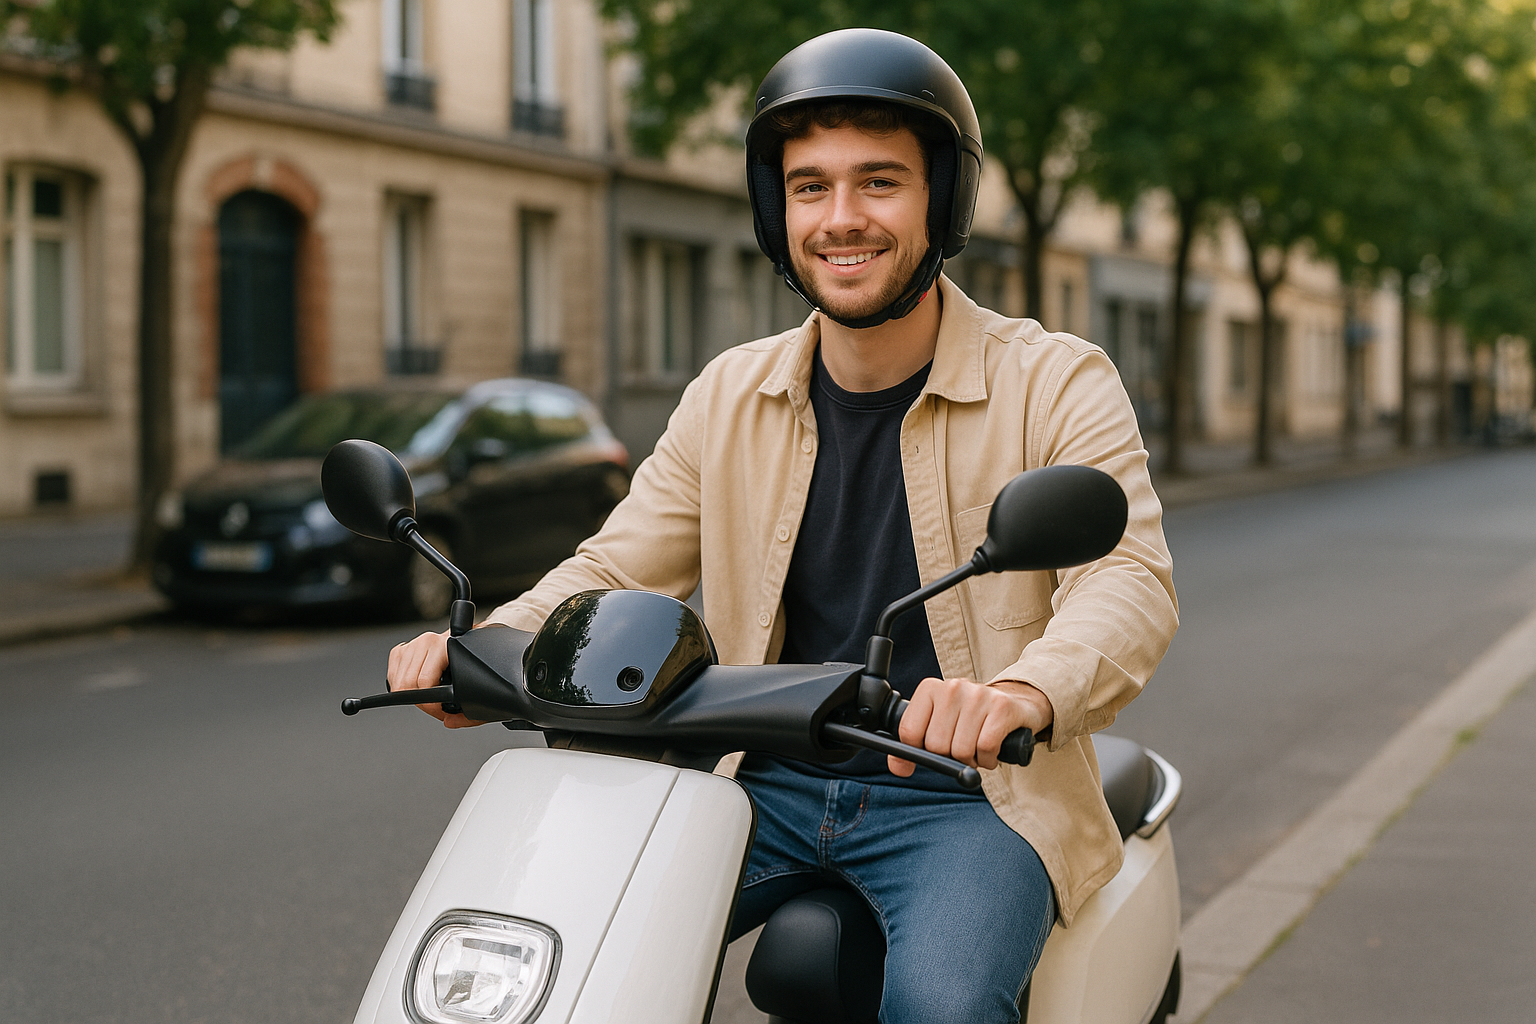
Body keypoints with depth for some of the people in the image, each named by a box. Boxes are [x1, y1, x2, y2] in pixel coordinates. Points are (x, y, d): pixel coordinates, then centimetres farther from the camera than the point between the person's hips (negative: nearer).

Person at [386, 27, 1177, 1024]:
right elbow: (618, 568, 9)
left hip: (964, 794, -3)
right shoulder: (731, 397, 9)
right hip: (771, 785, 4)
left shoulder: (1058, 384, -6)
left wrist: (1026, 690, -43)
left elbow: (1130, 578, -20)